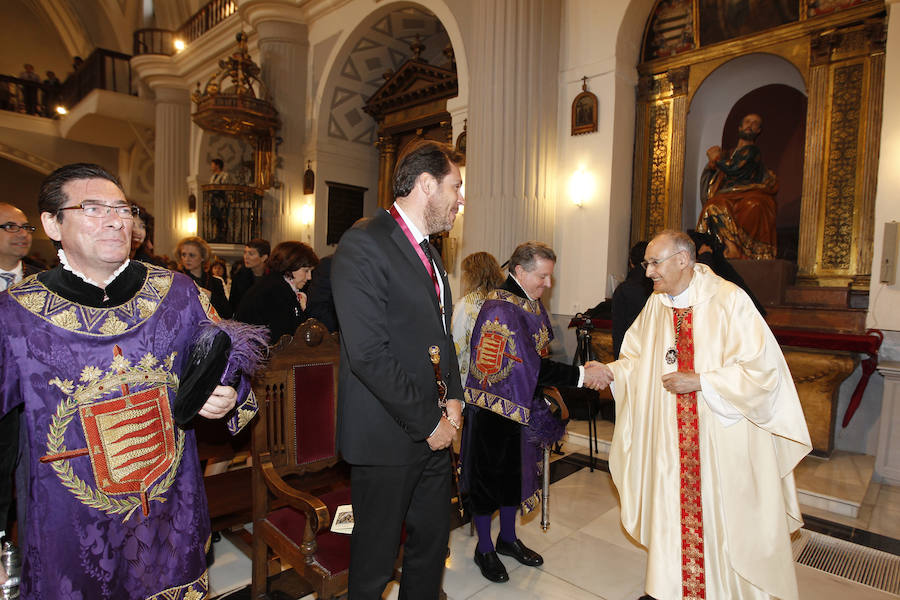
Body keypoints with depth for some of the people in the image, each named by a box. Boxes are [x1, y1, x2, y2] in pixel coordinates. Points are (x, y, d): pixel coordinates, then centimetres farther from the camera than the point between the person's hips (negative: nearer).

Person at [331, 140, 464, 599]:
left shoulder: (427, 250, 13)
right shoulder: (364, 244, -16)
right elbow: (369, 355, -23)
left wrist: (453, 397, 5)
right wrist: (427, 423, -16)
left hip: (435, 430, 8)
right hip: (388, 438, -8)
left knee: (432, 541, 21)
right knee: (376, 559, 12)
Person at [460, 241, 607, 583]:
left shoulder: (531, 303, 4)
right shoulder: (500, 309, -25)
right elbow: (532, 365, -27)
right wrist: (580, 375, -25)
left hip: (522, 406, 8)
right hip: (493, 410, -8)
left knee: (516, 472, 20)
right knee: (489, 475, 9)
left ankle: (508, 538, 41)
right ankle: (484, 548, 30)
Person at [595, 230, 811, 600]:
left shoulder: (729, 300, -14)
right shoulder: (656, 305, 3)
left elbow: (762, 369, -16)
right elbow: (638, 359, 10)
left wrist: (699, 381, -20)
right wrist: (610, 371, -8)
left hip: (723, 442, -4)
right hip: (671, 440, 5)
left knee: (723, 519, 10)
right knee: (673, 512, 15)